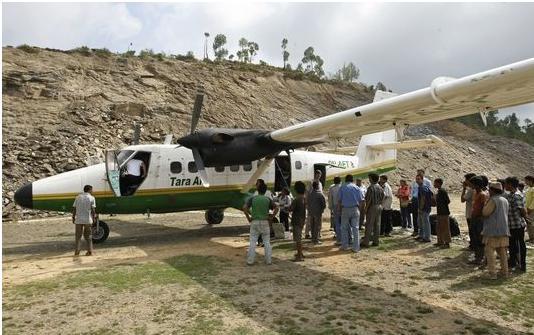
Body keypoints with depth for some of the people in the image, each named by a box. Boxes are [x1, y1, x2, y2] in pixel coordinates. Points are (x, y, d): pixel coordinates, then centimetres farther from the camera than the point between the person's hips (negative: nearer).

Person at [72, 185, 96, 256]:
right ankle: (90, 251, 10)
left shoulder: (78, 197, 7)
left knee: (78, 236, 10)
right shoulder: (91, 198, -1)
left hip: (78, 220, 1)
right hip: (88, 219, -1)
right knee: (88, 236, 11)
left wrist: (73, 217, 12)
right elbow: (93, 210, -6)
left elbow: (74, 208, 5)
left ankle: (77, 251, 8)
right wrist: (94, 218, 1)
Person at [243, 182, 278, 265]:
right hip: (265, 222, 0)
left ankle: (250, 260, 5)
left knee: (252, 242, 5)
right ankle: (268, 260, 11)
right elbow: (276, 208, -8)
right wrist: (271, 217, -1)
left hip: (254, 222, 0)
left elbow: (244, 208, -10)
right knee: (267, 242, 9)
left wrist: (248, 218, -2)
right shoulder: (268, 199, 2)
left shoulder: (252, 198, 1)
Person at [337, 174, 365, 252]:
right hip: (355, 209, 1)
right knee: (355, 228, 4)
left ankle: (344, 246, 13)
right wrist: (359, 209, 11)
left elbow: (339, 200, -1)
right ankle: (356, 247, 4)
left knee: (344, 228, 10)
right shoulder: (357, 188, 4)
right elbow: (361, 201, 1)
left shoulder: (342, 188, 2)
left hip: (345, 209, -1)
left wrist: (339, 210, 8)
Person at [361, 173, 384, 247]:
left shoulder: (371, 187, -15)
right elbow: (382, 198, 12)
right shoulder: (380, 188, 8)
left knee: (369, 225, -5)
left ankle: (366, 242, -2)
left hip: (372, 207, -7)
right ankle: (376, 241, 14)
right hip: (379, 207, 7)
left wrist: (366, 208, -11)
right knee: (377, 224, 9)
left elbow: (369, 199, -18)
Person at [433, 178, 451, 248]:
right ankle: (440, 242, 24)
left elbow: (448, 201, -19)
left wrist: (442, 206, -12)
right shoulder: (438, 191, 12)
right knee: (438, 228, 15)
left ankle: (447, 243, 4)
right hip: (440, 212, 10)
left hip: (444, 213, -10)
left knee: (445, 228, -2)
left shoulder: (442, 191, -16)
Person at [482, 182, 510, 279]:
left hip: (493, 230, -8)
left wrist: (485, 204, -2)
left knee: (489, 251, -2)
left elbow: (485, 213, -17)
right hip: (504, 230, 8)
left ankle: (492, 273, -4)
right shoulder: (505, 200, 11)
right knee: (502, 251, 15)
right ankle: (505, 272, 20)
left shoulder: (493, 200, -15)